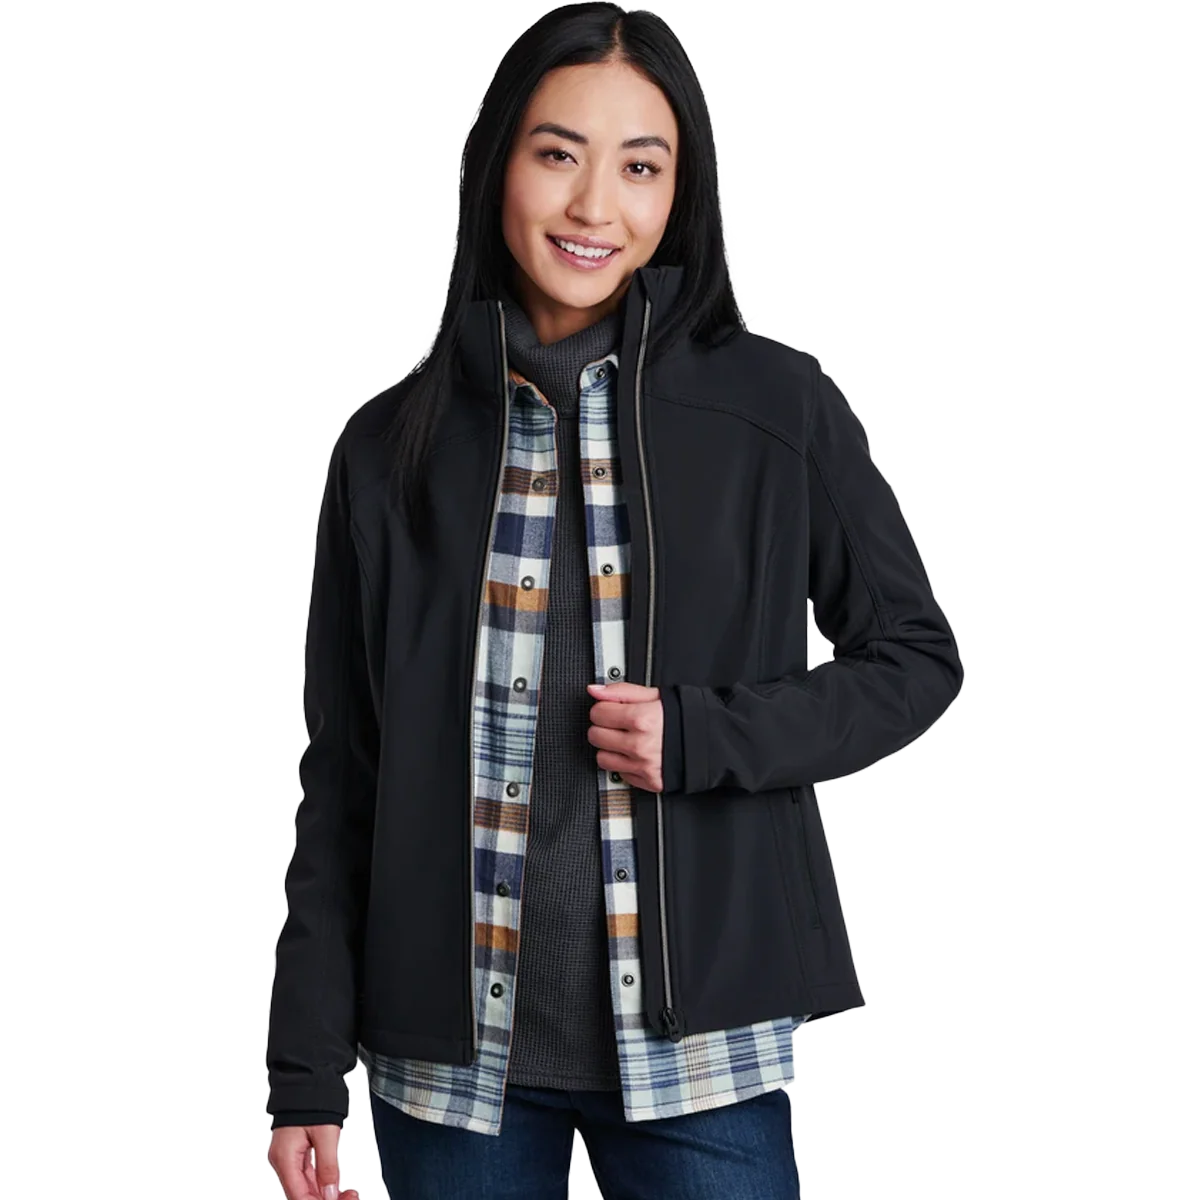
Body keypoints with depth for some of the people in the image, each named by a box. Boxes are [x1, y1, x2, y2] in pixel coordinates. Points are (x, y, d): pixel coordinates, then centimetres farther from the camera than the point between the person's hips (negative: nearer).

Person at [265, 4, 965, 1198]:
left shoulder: (779, 410, -2)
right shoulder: (391, 447, 2)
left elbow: (915, 658, 6)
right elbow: (339, 781, 5)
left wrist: (704, 737, -11)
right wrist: (305, 1073, 3)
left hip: (697, 1050, -1)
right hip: (452, 1051, 2)